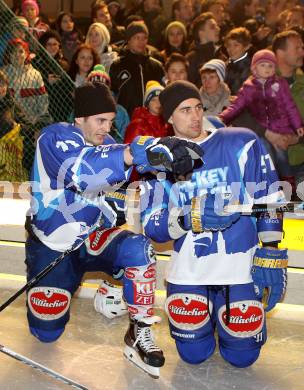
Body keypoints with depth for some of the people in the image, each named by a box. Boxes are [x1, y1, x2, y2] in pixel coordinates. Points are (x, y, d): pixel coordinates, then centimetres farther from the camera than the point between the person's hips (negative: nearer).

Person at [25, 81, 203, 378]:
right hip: (51, 244, -4)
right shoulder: (55, 138, -21)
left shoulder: (106, 144, -1)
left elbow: (115, 190, 9)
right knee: (47, 330, -1)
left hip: (91, 237, 4)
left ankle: (139, 333, -15)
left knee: (138, 249, -26)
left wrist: (115, 208, -17)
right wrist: (136, 153, -56)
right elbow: (80, 171, -42)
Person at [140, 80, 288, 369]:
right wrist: (191, 217, -27)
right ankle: (204, 307, 34)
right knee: (193, 353, 4)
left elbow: (269, 201, -4)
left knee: (241, 355, 1)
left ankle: (228, 312, 33)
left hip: (241, 263, -1)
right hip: (189, 266, 2)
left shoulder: (242, 143, -5)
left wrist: (272, 256, -8)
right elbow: (152, 225, -8)